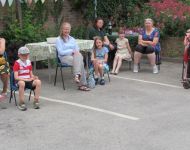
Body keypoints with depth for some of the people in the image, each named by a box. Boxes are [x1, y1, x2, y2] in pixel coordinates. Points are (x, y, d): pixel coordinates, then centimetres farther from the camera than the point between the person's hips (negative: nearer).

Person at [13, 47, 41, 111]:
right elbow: (16, 77, -14)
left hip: (29, 80, 5)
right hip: (20, 81, -5)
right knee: (22, 83, -41)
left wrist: (33, 77, -8)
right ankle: (21, 103, -27)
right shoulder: (17, 63, -7)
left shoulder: (29, 62, 11)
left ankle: (36, 101, -18)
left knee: (38, 81, -25)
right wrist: (27, 79, -22)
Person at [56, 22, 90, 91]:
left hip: (74, 56, 4)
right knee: (80, 62, -32)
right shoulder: (59, 40, 6)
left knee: (79, 56, -34)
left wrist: (76, 52, -9)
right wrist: (71, 51, -11)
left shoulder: (72, 39, 24)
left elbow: (77, 49, 15)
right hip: (64, 57, -4)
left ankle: (77, 75, -43)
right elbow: (61, 52, -5)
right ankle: (82, 84, -38)